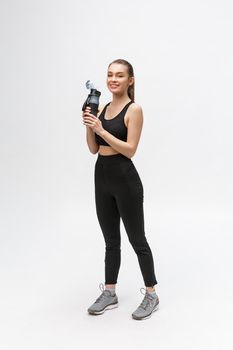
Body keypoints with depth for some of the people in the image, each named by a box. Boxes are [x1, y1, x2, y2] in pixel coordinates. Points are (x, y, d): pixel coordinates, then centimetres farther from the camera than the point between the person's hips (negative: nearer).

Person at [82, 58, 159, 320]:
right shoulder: (102, 108, 11)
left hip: (125, 179, -7)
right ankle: (109, 294, 26)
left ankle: (151, 295, 18)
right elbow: (94, 149, 10)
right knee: (110, 240, 15)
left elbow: (130, 150, -18)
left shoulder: (134, 109, -10)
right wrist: (89, 126, -6)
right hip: (102, 177, 7)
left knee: (137, 240, 3)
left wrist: (101, 130, -22)